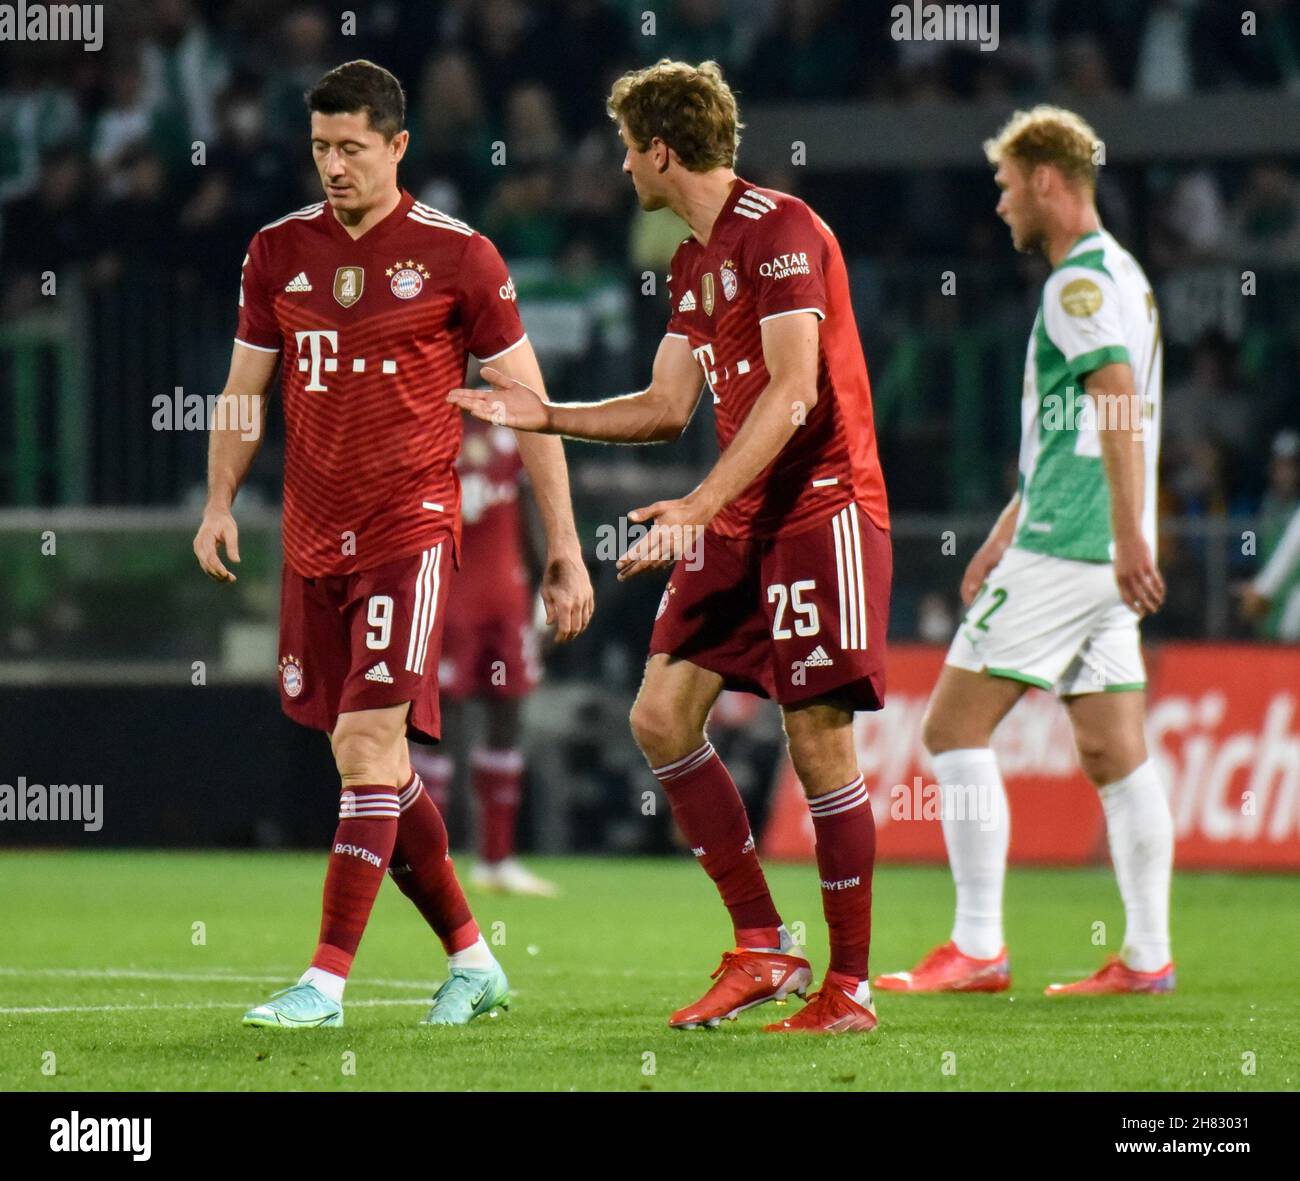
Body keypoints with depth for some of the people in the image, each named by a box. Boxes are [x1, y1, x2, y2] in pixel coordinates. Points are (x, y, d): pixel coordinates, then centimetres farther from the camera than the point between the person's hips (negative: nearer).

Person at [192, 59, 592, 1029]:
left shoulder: (457, 256, -4)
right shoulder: (279, 251, 8)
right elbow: (244, 390, 17)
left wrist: (564, 548, -1)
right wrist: (220, 501, 1)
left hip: (411, 531, -5)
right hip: (313, 540, 5)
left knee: (368, 741, -15)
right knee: (369, 758, 7)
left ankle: (328, 979, -15)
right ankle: (471, 959, 20)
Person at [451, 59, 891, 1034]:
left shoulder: (779, 230, -13)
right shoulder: (694, 262, 16)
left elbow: (793, 392, -22)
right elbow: (668, 406, 24)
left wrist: (699, 505, -27)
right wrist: (545, 416, 20)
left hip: (821, 510, -9)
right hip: (739, 524, 9)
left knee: (819, 741, -9)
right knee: (662, 716, 0)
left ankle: (850, 984, -1)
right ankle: (762, 948, 7)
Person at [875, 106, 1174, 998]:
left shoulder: (1082, 280, -12)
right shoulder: (1117, 275, 20)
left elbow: (1119, 402, -25)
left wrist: (1129, 535, -33)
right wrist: (1004, 539, 34)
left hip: (1064, 555, -10)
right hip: (1099, 556, 10)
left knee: (954, 726, -6)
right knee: (1114, 751, 8)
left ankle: (977, 950, -8)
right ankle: (1147, 957, 5)